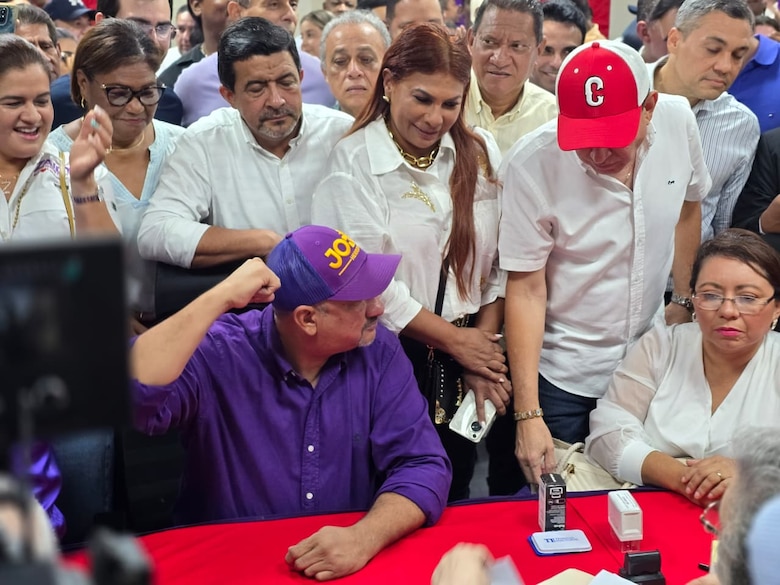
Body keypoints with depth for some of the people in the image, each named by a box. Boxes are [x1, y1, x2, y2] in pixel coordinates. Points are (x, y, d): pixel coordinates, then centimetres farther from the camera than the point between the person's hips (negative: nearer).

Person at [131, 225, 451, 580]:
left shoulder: (377, 353, -2)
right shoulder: (218, 355, -12)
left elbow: (422, 464, -6)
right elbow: (135, 391, -28)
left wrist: (364, 538, -24)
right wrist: (220, 298, -27)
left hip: (351, 567, 2)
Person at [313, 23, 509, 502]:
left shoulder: (482, 154, 3)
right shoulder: (354, 162, -9)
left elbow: (499, 263, 4)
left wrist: (484, 346, -4)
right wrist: (453, 340, -9)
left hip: (469, 353, 4)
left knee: (453, 494, 14)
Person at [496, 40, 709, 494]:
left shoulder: (678, 121, -12)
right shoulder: (532, 164, -23)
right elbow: (526, 289, -19)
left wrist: (685, 301, 9)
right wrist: (528, 415, -21)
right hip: (563, 376, -4)